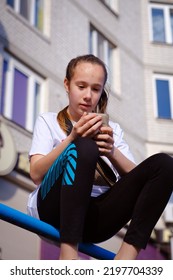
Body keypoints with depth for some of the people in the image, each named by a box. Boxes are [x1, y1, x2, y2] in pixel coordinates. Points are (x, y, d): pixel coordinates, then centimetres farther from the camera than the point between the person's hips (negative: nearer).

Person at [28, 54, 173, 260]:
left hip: (97, 215, 3)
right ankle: (69, 253, -39)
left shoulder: (112, 129, 23)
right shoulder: (48, 121, 15)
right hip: (54, 210, -3)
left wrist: (112, 153, -11)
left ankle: (125, 258, -28)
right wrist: (72, 139, -15)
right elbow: (36, 174, -2)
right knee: (83, 147, -31)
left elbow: (135, 178, 9)